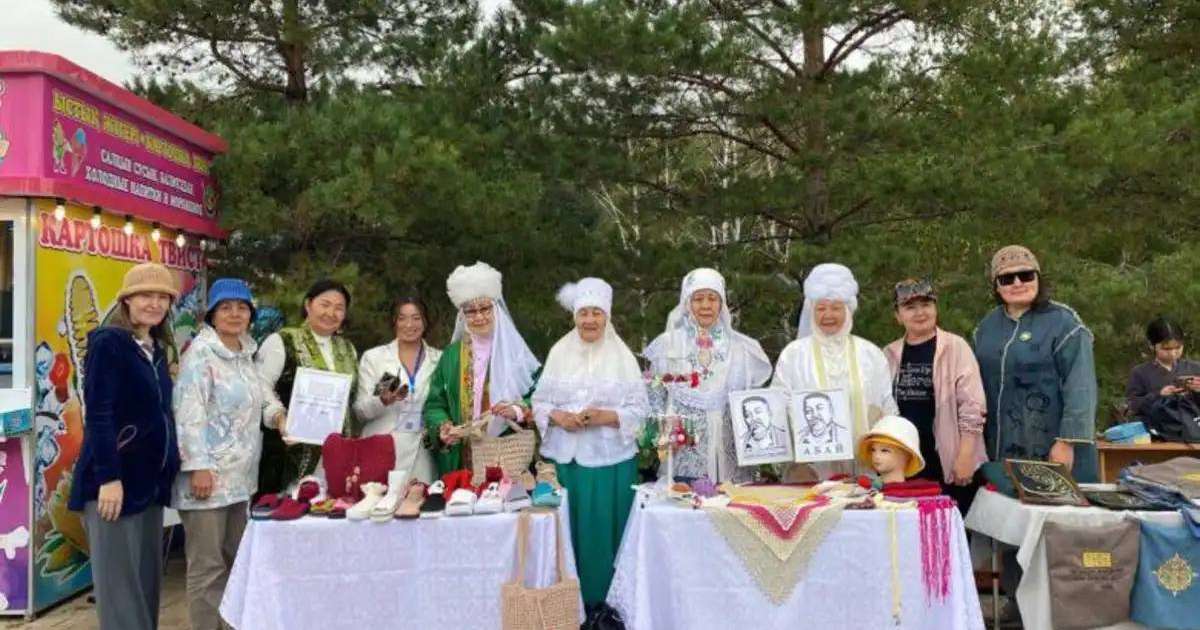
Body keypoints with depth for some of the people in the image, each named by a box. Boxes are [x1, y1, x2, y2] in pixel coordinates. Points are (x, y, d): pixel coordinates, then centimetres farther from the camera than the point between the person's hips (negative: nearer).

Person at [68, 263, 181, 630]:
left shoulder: (156, 350, 13)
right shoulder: (108, 342, -10)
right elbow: (98, 414, -16)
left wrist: (170, 468, 14)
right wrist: (109, 477, -21)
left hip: (148, 480, 8)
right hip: (114, 480, -8)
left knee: (147, 580, 12)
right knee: (120, 584, -2)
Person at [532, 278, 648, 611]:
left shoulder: (622, 355, -1)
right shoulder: (559, 352, 5)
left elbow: (639, 408, -3)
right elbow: (539, 400, 7)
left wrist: (605, 416, -17)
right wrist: (558, 417, -12)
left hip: (610, 458, -2)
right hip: (566, 456, 2)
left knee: (605, 527, 4)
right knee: (569, 528, 7)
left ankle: (606, 599, 17)